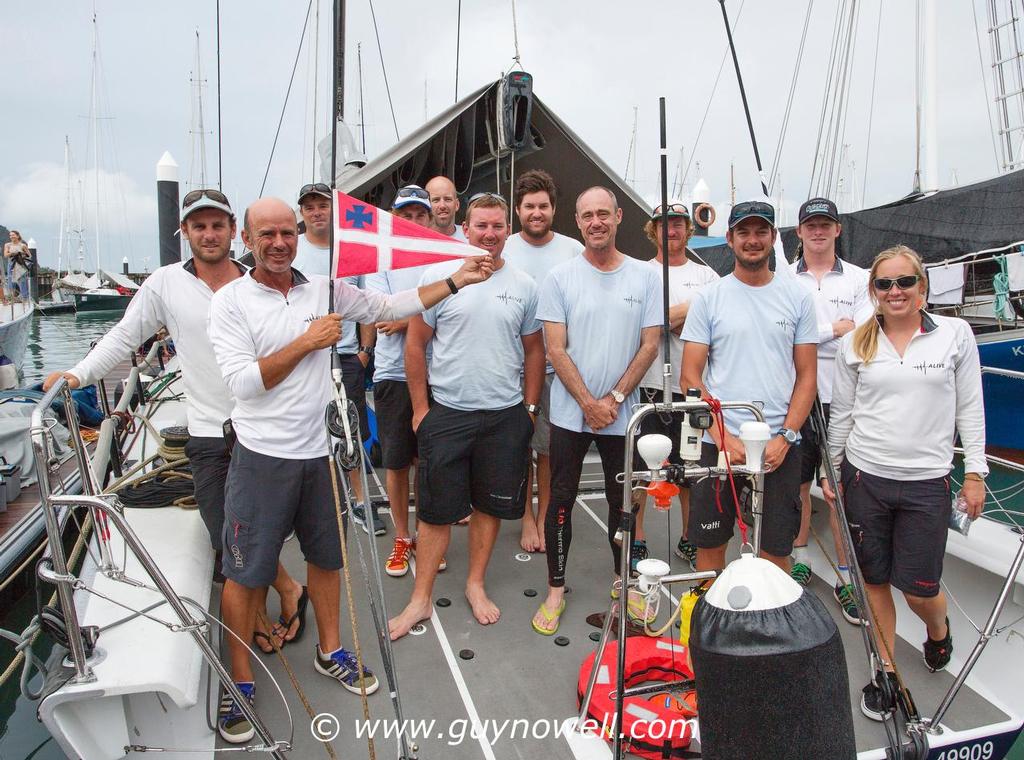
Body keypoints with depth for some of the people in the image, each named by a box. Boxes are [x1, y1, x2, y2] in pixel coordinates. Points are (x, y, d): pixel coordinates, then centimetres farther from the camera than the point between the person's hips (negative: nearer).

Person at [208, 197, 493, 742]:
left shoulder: (325, 290, 2)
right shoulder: (230, 301, -8)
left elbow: (390, 308, 8)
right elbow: (242, 381, -16)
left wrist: (456, 280, 5)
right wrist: (306, 342, -17)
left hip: (319, 452, 4)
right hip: (262, 457, -4)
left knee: (326, 556, 18)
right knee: (245, 572, 6)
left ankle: (330, 652, 39)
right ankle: (240, 680, 26)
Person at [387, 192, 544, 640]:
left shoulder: (523, 285, 5)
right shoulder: (438, 276, -3)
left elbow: (533, 350, 12)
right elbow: (416, 343, 0)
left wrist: (529, 407, 8)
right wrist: (420, 408, -2)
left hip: (505, 417, 3)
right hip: (447, 413, -2)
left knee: (491, 504, 13)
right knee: (437, 510, 5)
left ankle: (475, 585, 32)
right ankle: (421, 599, 19)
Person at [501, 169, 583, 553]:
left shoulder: (573, 250, 3)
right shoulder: (501, 250, 1)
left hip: (559, 366, 0)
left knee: (551, 448, 9)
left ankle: (544, 517, 25)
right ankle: (527, 518, 24)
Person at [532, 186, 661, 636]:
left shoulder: (644, 276, 1)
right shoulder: (560, 278, -3)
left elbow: (649, 346, -1)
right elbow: (555, 350, -7)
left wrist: (614, 399, -9)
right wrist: (589, 403, -13)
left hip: (622, 413, 2)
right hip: (570, 413, -1)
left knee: (622, 501, 14)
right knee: (562, 500, 5)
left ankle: (623, 581, 34)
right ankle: (555, 588, 20)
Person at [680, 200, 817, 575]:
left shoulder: (798, 297, 5)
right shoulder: (708, 298, 2)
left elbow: (807, 376, 5)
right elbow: (691, 377, -1)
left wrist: (785, 436, -7)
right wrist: (722, 437, -11)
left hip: (779, 447, 1)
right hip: (718, 443, 0)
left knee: (776, 550, 9)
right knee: (710, 544, 9)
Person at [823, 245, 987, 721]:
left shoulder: (955, 334, 0)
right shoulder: (854, 344, 2)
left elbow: (970, 408, 4)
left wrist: (975, 472, 2)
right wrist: (831, 471, 8)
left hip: (927, 482, -1)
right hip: (865, 477, 1)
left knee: (919, 588, 4)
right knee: (875, 580, 9)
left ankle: (939, 629, 40)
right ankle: (886, 671, 28)